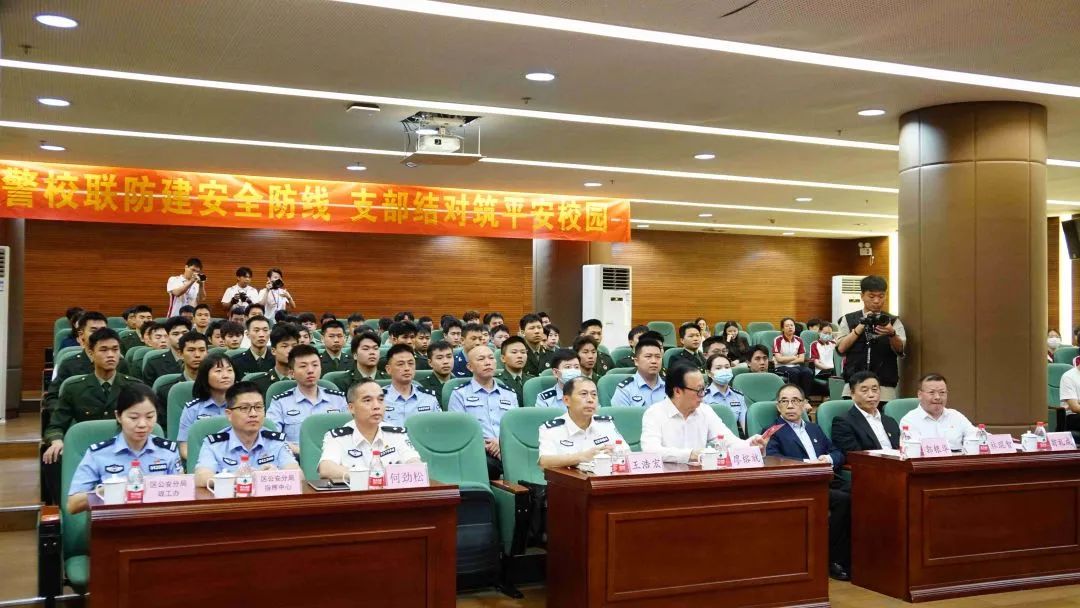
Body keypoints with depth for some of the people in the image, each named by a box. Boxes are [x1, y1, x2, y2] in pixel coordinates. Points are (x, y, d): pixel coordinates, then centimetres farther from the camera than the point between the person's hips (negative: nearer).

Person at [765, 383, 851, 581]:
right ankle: (833, 560, -17)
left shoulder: (814, 429, 30)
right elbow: (772, 459, -8)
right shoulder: (774, 432, 11)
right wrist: (807, 464, -15)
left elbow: (838, 453, 25)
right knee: (843, 500, -31)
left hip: (829, 482, 5)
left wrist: (829, 459, 1)